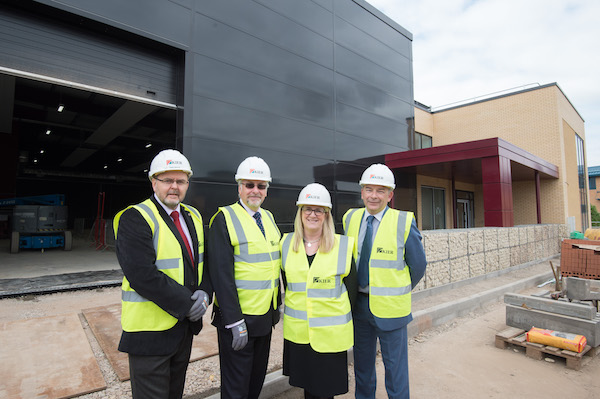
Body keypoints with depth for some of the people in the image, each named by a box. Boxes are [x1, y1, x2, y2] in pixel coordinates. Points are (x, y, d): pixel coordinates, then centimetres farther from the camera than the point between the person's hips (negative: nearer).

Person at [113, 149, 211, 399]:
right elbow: (143, 275, -26)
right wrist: (187, 304, -22)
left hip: (185, 324, 7)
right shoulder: (134, 218, -16)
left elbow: (205, 262, 9)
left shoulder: (193, 216, 7)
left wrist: (204, 292, -10)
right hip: (150, 328, -6)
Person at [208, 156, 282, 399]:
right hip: (237, 318, -6)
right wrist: (235, 322, -20)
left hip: (266, 316, 7)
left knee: (257, 379, 21)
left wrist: (277, 305, 13)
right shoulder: (224, 219, -14)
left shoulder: (268, 218, 8)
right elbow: (221, 274, -18)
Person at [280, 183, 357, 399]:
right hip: (297, 332, 3)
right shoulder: (286, 243, 0)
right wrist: (296, 306, 8)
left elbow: (351, 289, -3)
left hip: (330, 334, -2)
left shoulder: (343, 246, -9)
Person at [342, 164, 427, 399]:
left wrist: (399, 290, 6)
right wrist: (356, 292, 5)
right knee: (362, 362, 22)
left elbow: (418, 265, -4)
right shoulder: (350, 218, -2)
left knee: (395, 366, 12)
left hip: (389, 307, -4)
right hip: (358, 303, 4)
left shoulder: (404, 223, -13)